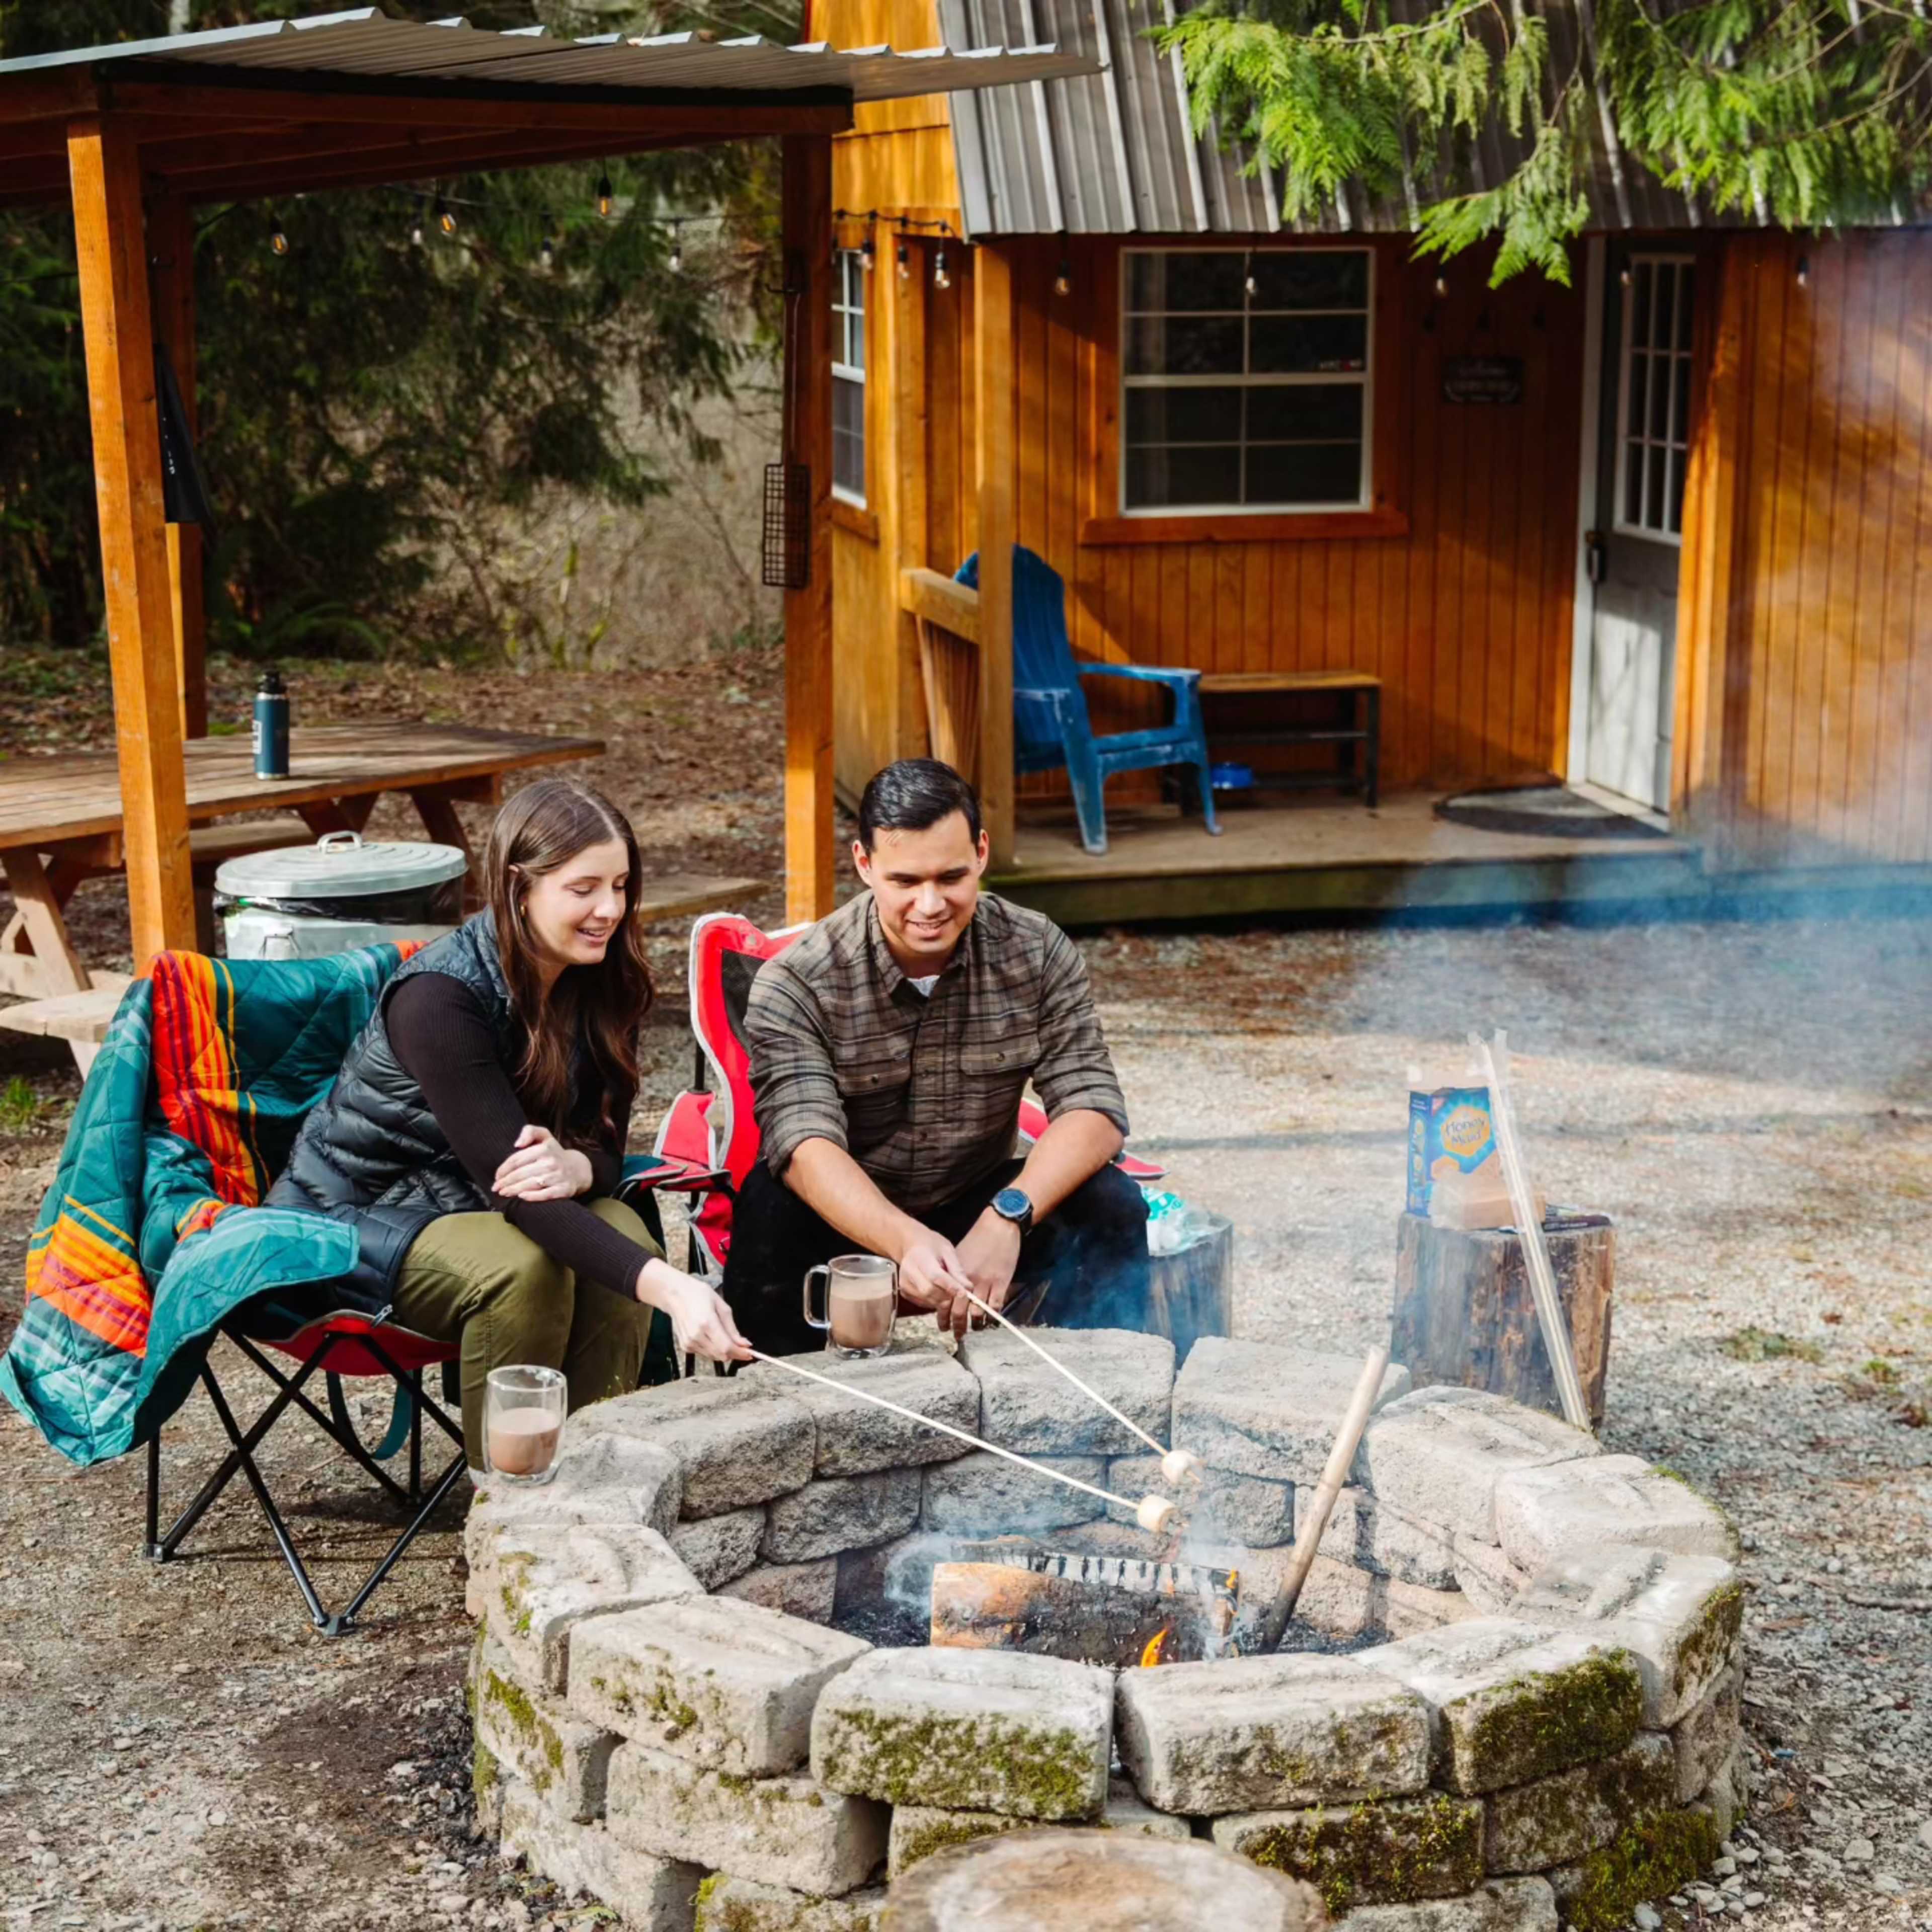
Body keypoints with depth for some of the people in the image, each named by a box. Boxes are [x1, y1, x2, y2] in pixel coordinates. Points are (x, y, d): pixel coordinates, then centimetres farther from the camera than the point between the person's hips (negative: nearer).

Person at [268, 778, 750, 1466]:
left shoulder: (597, 982, -8)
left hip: (459, 1201, 6)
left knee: (625, 1235, -24)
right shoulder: (440, 995, -29)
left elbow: (605, 1144, -5)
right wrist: (667, 1287, -49)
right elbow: (511, 1181, -37)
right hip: (352, 1214, -6)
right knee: (524, 1267, -33)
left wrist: (576, 1169, -32)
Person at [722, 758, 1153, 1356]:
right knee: (771, 1208, -33)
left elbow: (1093, 1111, -15)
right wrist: (905, 1241, -49)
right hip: (849, 1219, -1)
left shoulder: (1038, 954, -8)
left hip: (976, 1210, 2)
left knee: (1110, 1206, -24)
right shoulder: (795, 985, -16)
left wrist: (1007, 1219, -35)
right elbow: (805, 1146, -28)